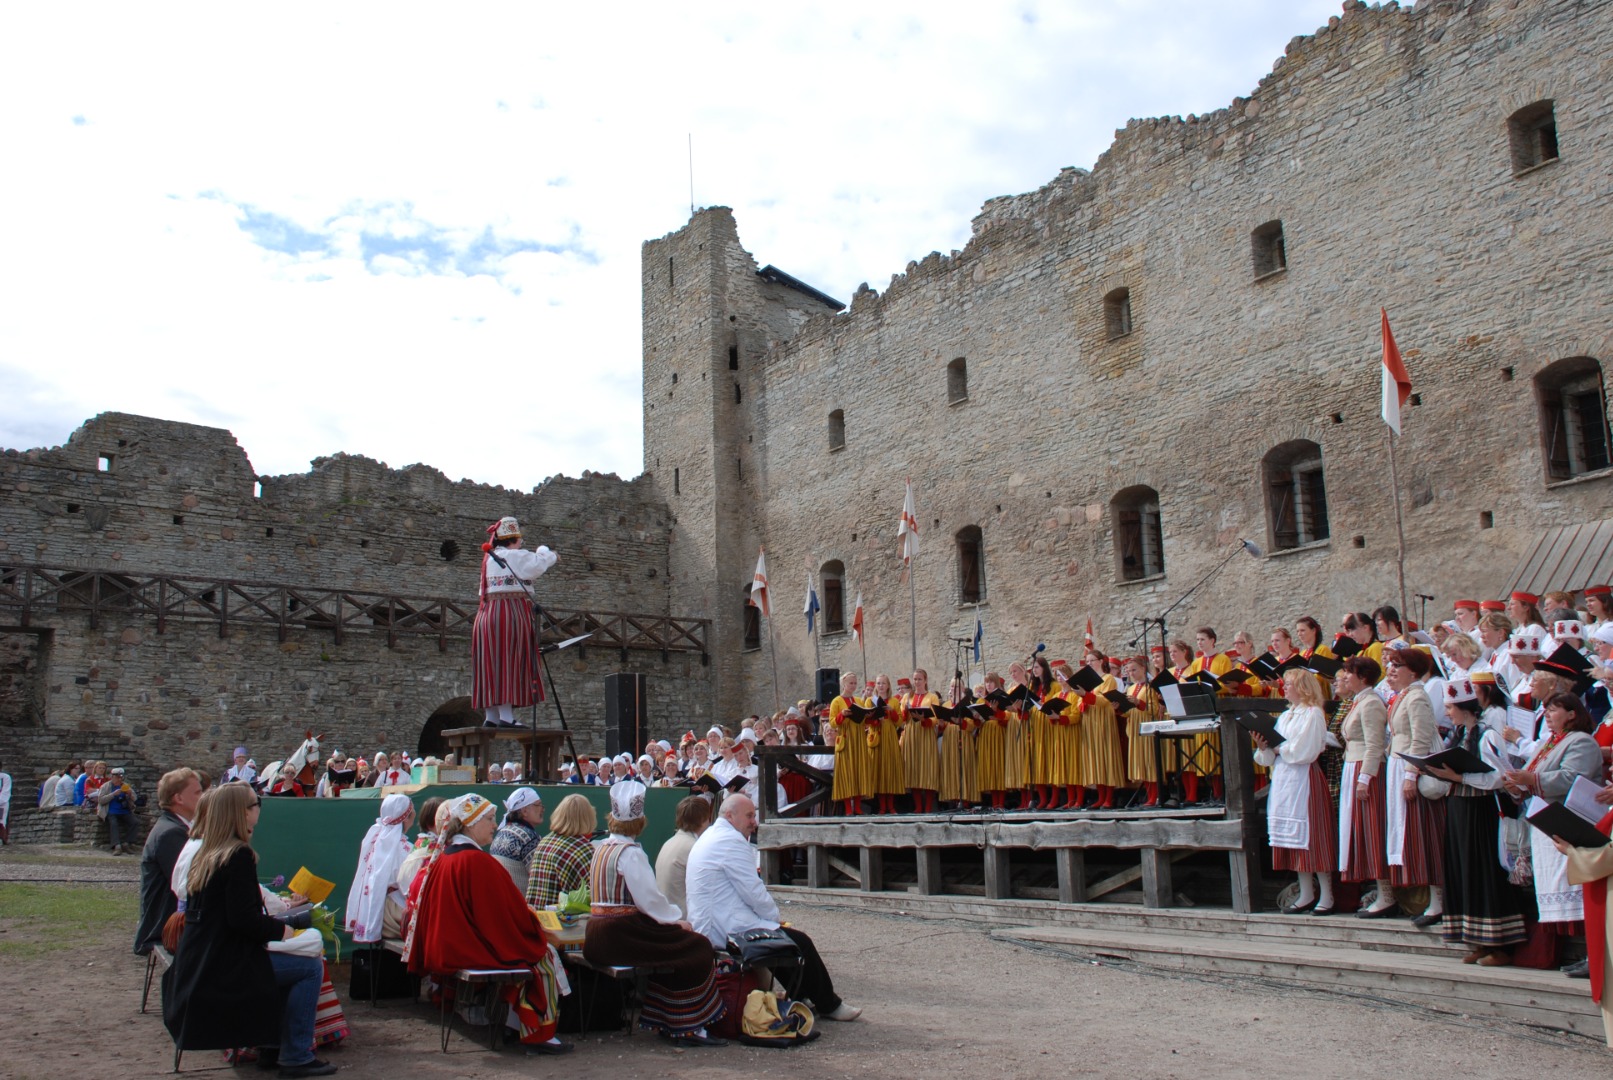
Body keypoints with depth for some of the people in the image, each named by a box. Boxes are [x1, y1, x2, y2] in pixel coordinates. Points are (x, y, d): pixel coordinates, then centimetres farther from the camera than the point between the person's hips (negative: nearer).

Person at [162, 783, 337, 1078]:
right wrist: (281, 929, -6)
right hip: (225, 966, -10)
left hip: (198, 963, 10)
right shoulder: (239, 855, -17)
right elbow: (242, 919, -22)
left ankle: (273, 1042, 27)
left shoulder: (204, 853, 11)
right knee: (312, 967, -6)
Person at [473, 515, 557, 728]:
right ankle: (506, 716, -12)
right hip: (512, 613, -8)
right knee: (510, 663, -8)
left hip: (486, 614, 8)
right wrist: (545, 552, 12)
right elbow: (541, 562, -10)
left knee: (491, 665, 7)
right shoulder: (516, 556, -6)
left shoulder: (489, 558, 18)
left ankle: (491, 717, 8)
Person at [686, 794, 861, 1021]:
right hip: (728, 931, -11)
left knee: (790, 937, 19)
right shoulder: (731, 840, -17)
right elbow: (754, 893, -18)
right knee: (800, 942, -3)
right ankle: (829, 1005, 11)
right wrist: (776, 917, -2)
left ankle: (802, 998, 25)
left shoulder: (710, 837, 17)